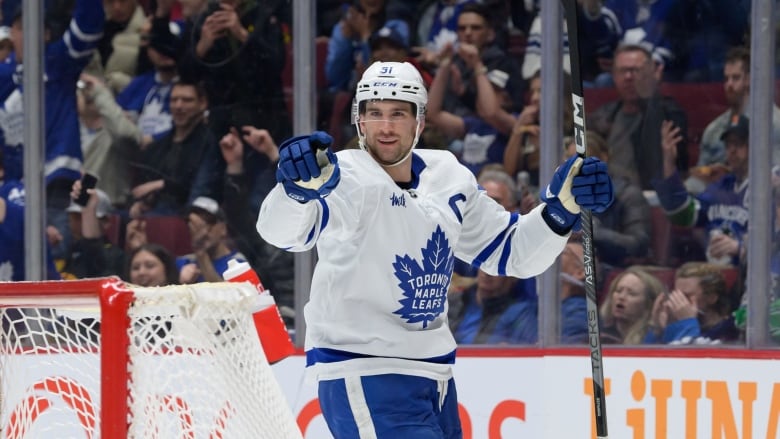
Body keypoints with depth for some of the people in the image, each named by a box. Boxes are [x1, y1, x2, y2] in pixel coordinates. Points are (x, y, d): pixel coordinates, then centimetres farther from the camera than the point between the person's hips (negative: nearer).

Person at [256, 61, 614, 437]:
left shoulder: (449, 179, 6)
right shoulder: (345, 178, -16)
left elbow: (510, 252, 14)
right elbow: (284, 229, -36)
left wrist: (561, 206, -4)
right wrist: (300, 188, -60)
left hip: (432, 371, 8)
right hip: (361, 373, -8)